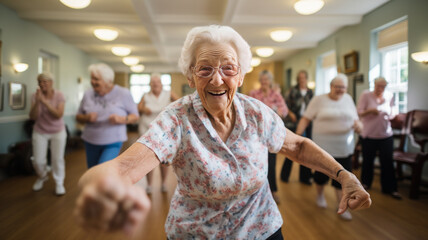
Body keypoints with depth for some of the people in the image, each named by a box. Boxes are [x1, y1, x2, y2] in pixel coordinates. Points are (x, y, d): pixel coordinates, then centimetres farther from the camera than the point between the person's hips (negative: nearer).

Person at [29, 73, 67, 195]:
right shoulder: (35, 96, -8)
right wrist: (37, 102, -28)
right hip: (40, 132, 2)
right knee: (38, 160, 3)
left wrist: (45, 102, -31)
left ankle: (59, 183, 17)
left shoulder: (59, 95, -12)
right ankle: (42, 177, 34)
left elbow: (59, 115, -22)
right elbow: (32, 117, -13)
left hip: (57, 131, -1)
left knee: (57, 158, -2)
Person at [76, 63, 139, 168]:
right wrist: (87, 118, -11)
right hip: (91, 141, 4)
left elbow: (135, 116, -3)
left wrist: (121, 119, -22)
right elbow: (78, 117, 12)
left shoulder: (123, 93, -6)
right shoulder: (88, 94, 3)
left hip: (113, 142, -4)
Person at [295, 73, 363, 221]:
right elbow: (305, 119, -7)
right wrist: (298, 135, -18)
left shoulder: (348, 99, 10)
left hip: (344, 147, 3)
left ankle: (341, 207, 16)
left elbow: (355, 119, 16)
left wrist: (359, 125, -7)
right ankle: (320, 195, 36)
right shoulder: (319, 100, -3)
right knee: (322, 173, 7)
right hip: (323, 146, -3)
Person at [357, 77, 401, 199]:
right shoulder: (366, 95, -6)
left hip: (386, 135, 2)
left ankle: (389, 188, 15)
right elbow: (359, 112, -9)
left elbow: (391, 113, 15)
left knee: (387, 162, 3)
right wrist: (370, 111, -27)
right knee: (368, 161, 12)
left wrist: (392, 116, -7)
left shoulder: (389, 96, 5)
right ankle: (366, 183, 32)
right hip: (369, 135, -2)